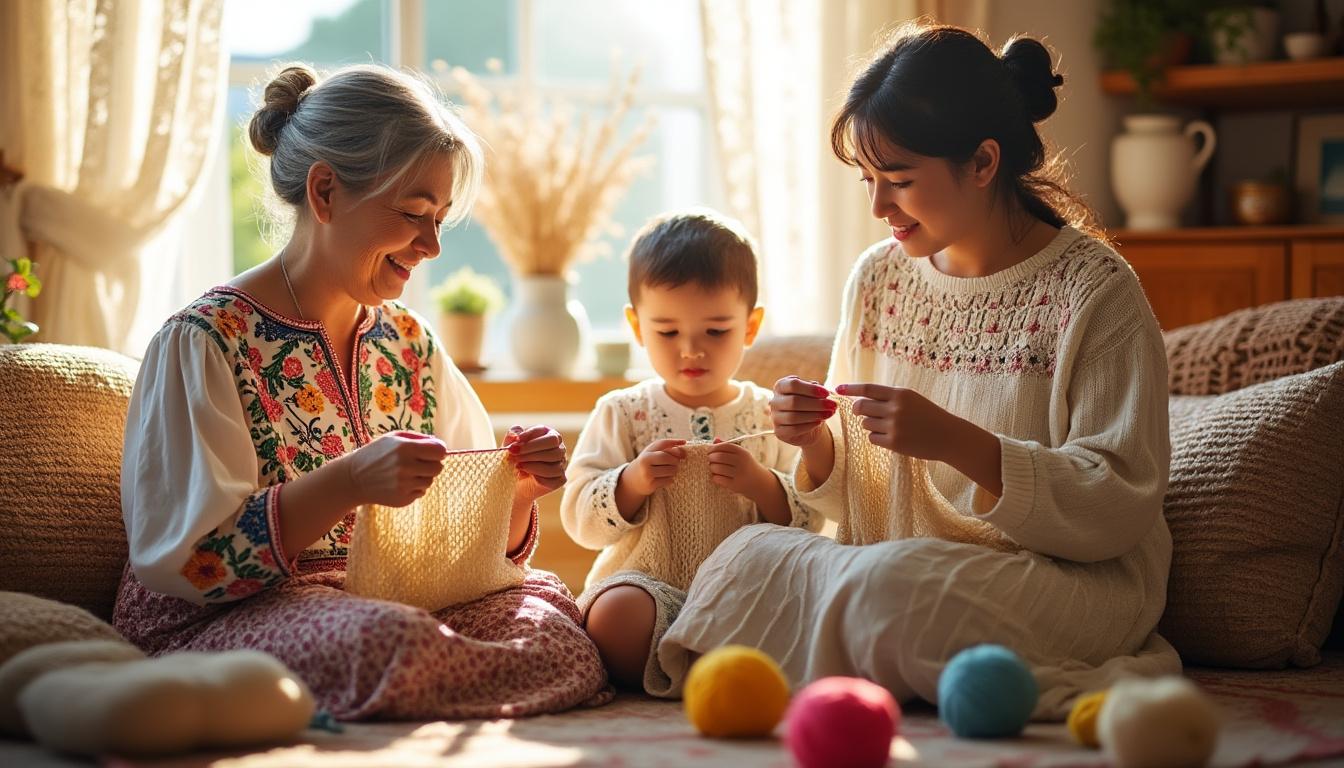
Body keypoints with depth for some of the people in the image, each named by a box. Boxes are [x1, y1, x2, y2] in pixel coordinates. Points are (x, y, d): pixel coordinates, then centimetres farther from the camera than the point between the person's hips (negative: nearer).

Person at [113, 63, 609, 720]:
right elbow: (181, 560, -17)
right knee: (386, 639, -35)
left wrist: (517, 492, -9)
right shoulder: (204, 343, -9)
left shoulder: (408, 341, 11)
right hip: (216, 619, -5)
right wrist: (347, 482, -28)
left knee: (545, 604, -22)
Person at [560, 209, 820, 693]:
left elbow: (809, 522, 5)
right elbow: (580, 519, 3)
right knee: (616, 612, -36)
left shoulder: (774, 417, 11)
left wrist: (762, 486, -15)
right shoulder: (622, 413, 9)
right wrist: (631, 483, -16)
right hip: (649, 584, -2)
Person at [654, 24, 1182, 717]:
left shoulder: (1096, 291, -9)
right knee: (751, 553, -20)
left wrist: (959, 443, -26)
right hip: (906, 562, 6)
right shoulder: (877, 278, 9)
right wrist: (818, 445, -9)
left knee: (883, 586, -34)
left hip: (1075, 581, -6)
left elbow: (1120, 509, -14)